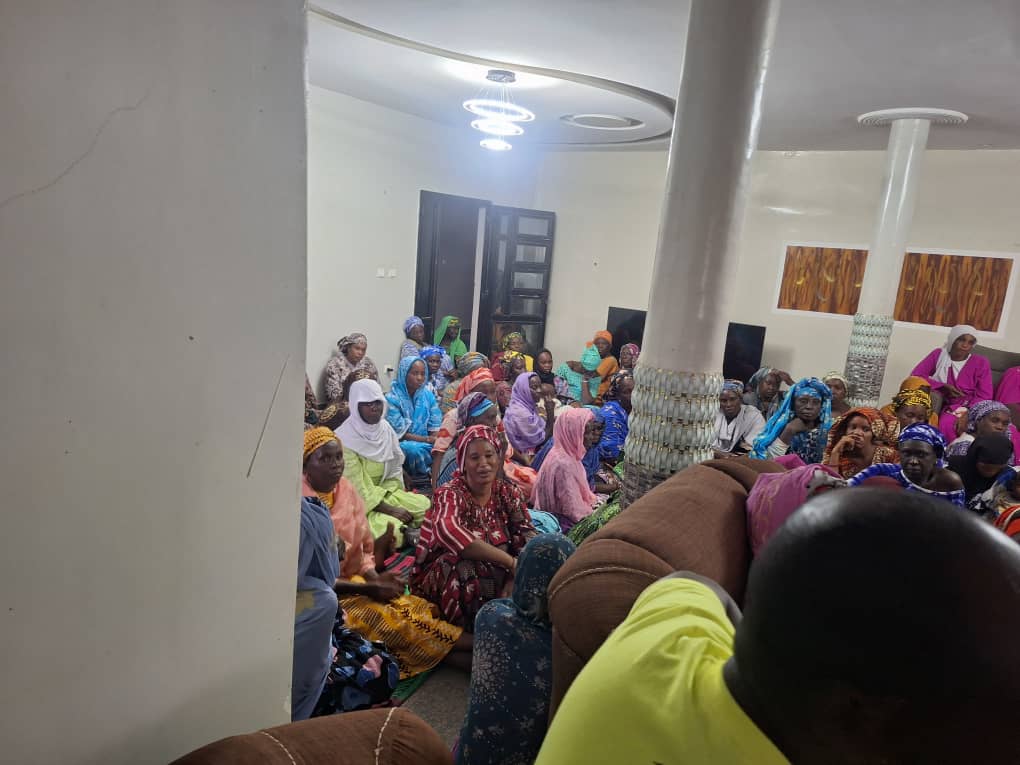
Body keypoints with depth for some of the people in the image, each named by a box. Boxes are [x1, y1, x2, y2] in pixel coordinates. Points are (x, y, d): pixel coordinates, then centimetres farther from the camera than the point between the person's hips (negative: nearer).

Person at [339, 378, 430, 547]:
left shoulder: (385, 428, 1)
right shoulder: (345, 439, -19)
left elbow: (395, 471, 7)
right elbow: (357, 488, -20)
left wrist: (396, 500, -9)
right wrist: (390, 510, -20)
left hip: (385, 493, 7)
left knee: (426, 505, -12)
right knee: (394, 532, -29)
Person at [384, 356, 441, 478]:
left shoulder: (428, 395, 6)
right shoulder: (392, 398, -9)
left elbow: (435, 426, 3)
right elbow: (399, 433, -12)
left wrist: (436, 441, -19)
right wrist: (427, 439, -19)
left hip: (427, 444, 4)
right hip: (402, 444, -4)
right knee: (415, 449, -35)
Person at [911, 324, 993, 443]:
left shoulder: (981, 363, 2)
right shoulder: (938, 355, 4)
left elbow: (984, 397, -3)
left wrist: (967, 415, -20)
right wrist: (943, 387, -13)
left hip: (970, 408, -1)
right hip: (946, 405, 1)